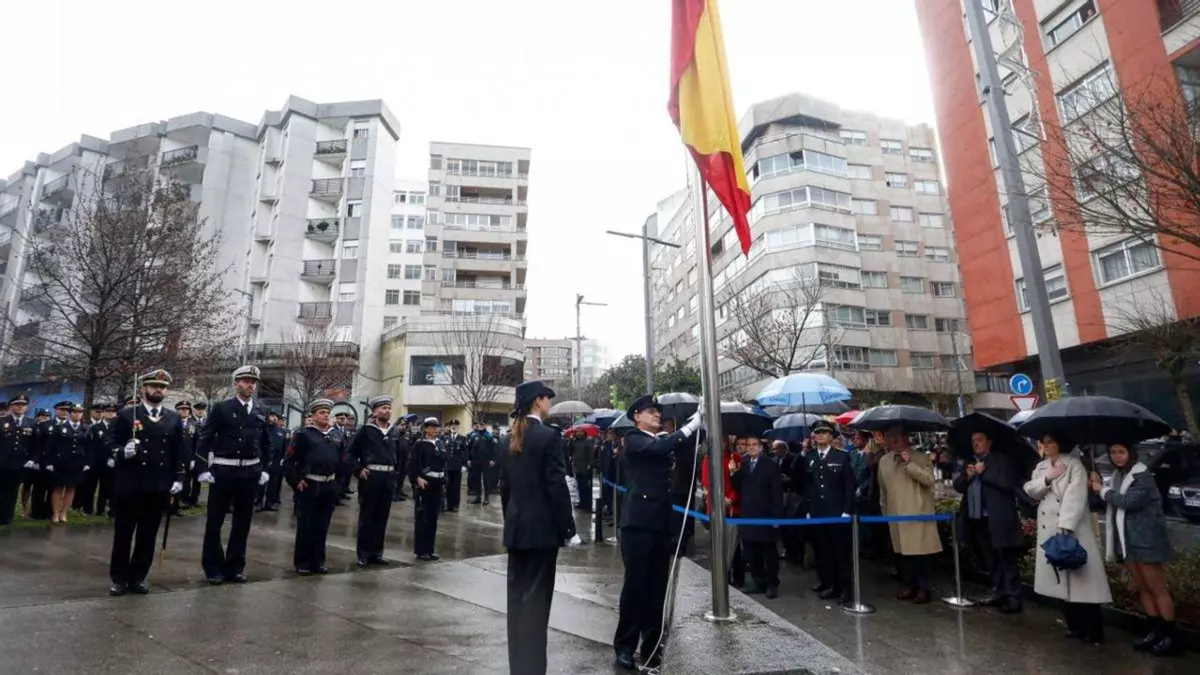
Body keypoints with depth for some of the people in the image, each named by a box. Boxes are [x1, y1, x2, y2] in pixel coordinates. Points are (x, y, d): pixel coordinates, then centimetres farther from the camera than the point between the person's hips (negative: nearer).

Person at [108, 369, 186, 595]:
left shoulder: (174, 420, 9)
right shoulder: (126, 415, 0)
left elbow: (179, 451, 9)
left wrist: (178, 478, 3)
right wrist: (123, 451, -22)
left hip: (159, 487, 2)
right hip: (129, 485, -2)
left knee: (148, 535, 8)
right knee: (123, 534, 8)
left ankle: (138, 577, 19)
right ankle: (119, 578, 20)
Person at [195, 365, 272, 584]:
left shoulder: (260, 414, 8)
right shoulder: (222, 408, -4)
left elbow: (266, 444, 17)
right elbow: (205, 438, -6)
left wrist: (264, 468, 10)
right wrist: (203, 469, -11)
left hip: (250, 473, 4)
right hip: (223, 471, -4)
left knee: (243, 522, 10)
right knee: (215, 521, 5)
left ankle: (235, 566, 21)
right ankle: (213, 567, 19)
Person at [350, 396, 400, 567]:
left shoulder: (393, 432, 9)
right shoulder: (366, 430, -4)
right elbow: (352, 452, -1)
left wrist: (396, 471, 9)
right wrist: (358, 470, -10)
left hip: (388, 478, 5)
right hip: (370, 476, -5)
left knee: (382, 517, 10)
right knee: (366, 516, 4)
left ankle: (376, 553, 20)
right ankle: (363, 553, 14)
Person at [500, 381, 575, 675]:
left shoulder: (510, 439, 7)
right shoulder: (549, 436, -14)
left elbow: (504, 484, 12)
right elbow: (557, 486, -16)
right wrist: (568, 526, -9)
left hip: (516, 526, 7)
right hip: (542, 527, -7)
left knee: (517, 594, 14)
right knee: (536, 597, 0)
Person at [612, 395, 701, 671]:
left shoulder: (663, 442, 17)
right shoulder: (634, 440, -6)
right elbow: (659, 448, -22)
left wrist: (698, 425, -1)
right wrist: (690, 426, -19)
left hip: (661, 523, 7)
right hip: (638, 523, -6)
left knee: (657, 586, 11)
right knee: (635, 584, 0)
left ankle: (652, 643, 22)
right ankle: (625, 644, 14)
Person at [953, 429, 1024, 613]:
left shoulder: (1002, 459, -2)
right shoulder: (969, 462, 14)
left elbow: (1010, 483, -15)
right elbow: (958, 486, 9)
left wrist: (984, 472, -14)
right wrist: (967, 475, -9)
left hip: (998, 520, -6)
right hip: (976, 520, 6)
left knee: (1007, 561, 0)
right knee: (991, 561, 17)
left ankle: (1013, 598, 7)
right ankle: (998, 593, 27)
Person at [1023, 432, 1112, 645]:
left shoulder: (1074, 464, -7)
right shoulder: (1040, 467, 13)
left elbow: (1075, 496, -17)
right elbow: (1030, 491, 5)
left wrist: (1065, 527, -25)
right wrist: (1047, 478, -11)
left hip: (1073, 529, -6)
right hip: (1049, 529, 6)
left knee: (1081, 577, -5)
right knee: (1062, 579, 10)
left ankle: (1093, 630, 4)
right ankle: (1075, 625, 22)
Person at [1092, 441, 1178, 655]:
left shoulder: (1143, 476, -13)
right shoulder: (1118, 475, 11)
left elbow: (1129, 502, -24)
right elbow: (1114, 504, 12)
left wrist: (1104, 490, -12)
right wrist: (1100, 486, -1)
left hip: (1145, 539, -8)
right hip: (1126, 540, 8)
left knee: (1157, 589, -1)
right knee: (1142, 588, 12)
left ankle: (1171, 636, 7)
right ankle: (1156, 630, 20)